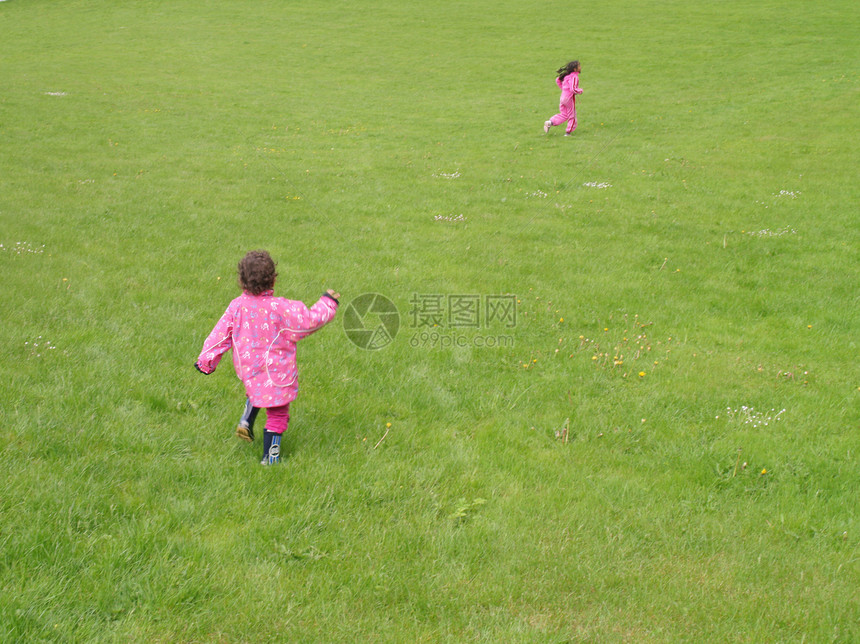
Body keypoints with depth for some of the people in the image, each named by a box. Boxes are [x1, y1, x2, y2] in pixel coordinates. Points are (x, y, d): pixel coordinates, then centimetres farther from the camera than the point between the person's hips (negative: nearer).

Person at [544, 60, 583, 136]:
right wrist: (580, 91, -8)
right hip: (570, 98, -8)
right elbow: (573, 89, -26)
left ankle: (550, 122, 0)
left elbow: (557, 80, 19)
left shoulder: (567, 75, 8)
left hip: (563, 98, 8)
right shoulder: (574, 77, -18)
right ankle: (568, 132, 13)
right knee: (572, 116, 9)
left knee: (563, 115, 17)